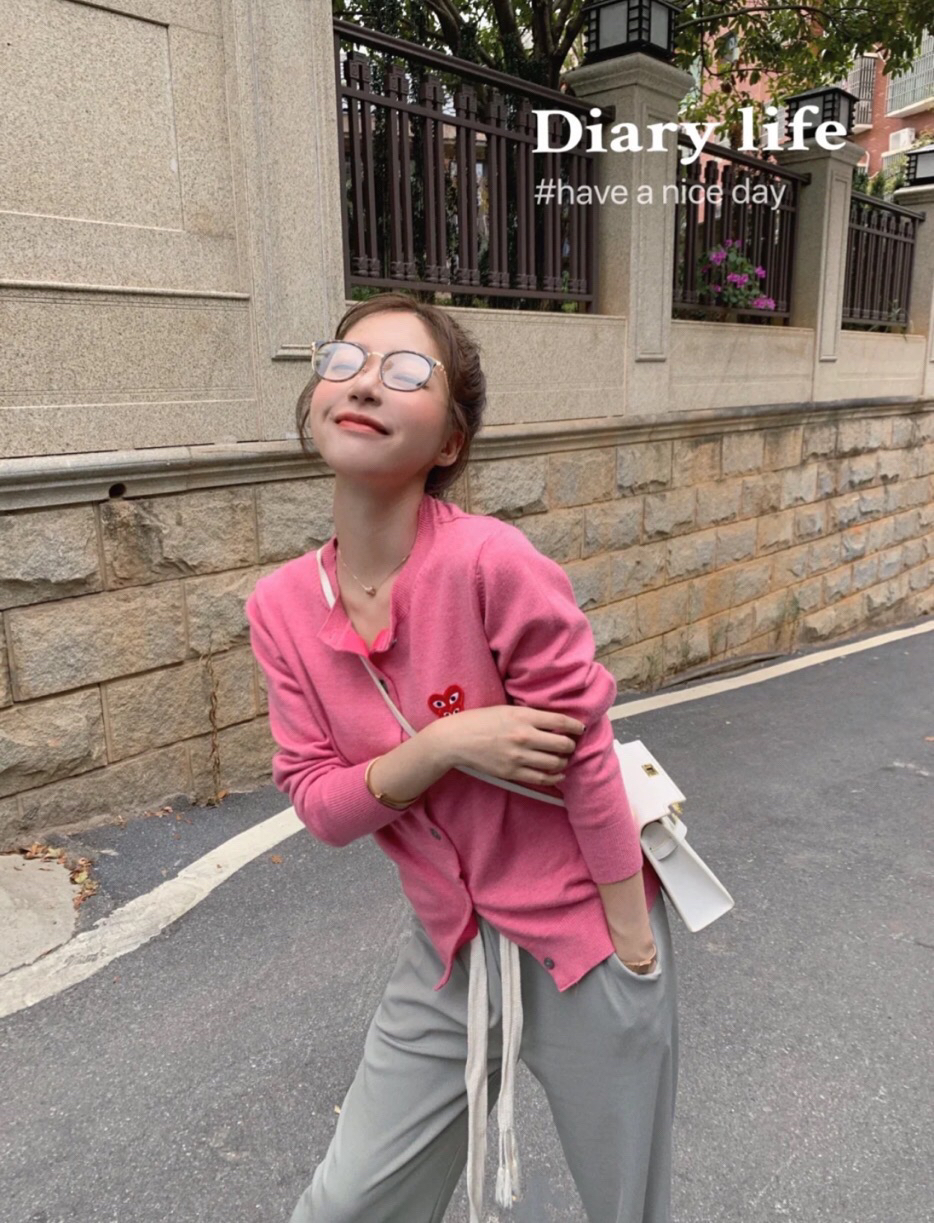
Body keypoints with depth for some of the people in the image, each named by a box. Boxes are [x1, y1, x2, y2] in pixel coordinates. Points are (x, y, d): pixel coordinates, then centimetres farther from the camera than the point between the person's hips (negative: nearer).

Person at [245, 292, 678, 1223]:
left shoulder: (491, 561, -25)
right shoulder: (282, 606, -7)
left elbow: (586, 760, -17)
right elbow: (319, 805, -6)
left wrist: (639, 961, -8)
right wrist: (446, 743, -25)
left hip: (587, 943, -3)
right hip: (450, 952, 4)